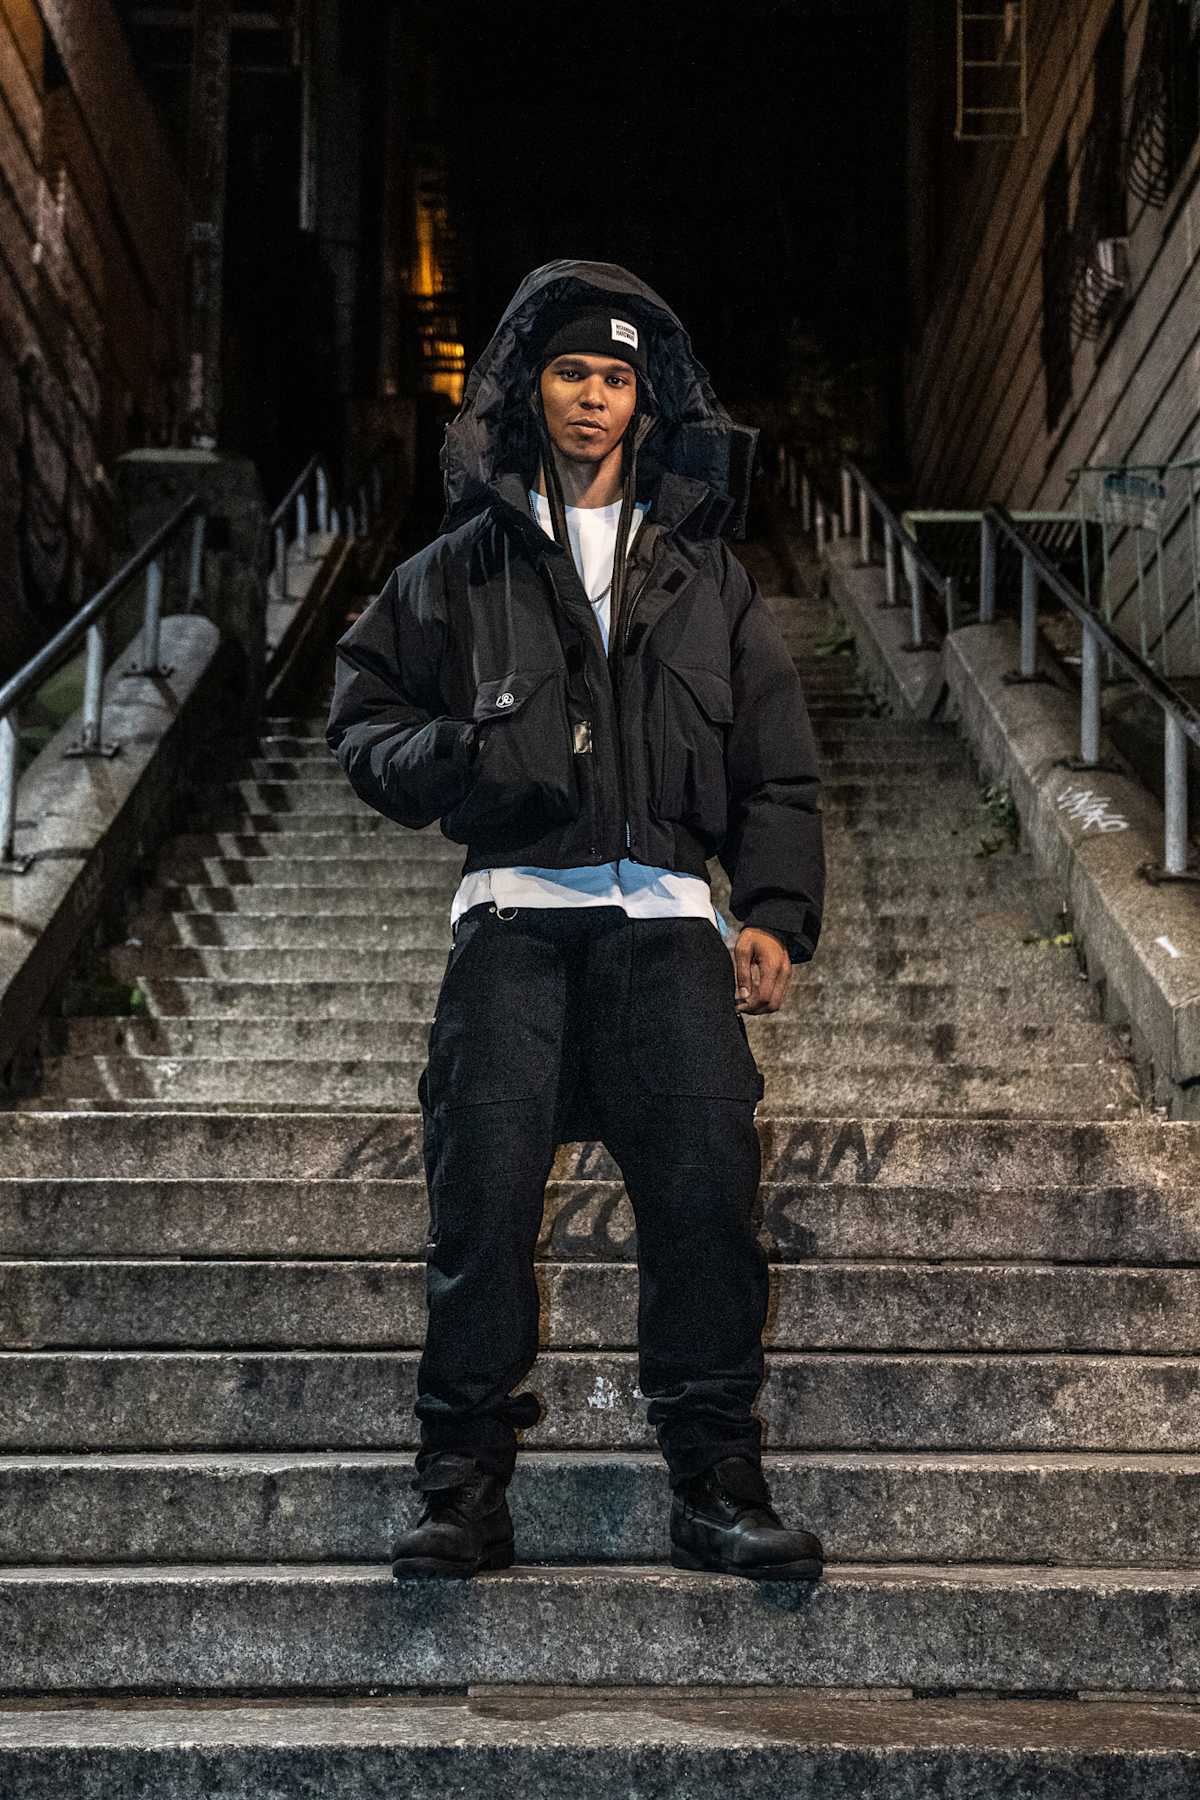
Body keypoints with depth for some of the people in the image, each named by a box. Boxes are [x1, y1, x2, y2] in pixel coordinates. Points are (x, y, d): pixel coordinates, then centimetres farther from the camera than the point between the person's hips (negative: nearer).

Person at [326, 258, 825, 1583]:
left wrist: (777, 916, 2)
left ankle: (716, 1488, 0)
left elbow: (777, 769, 16)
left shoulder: (706, 574, 19)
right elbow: (362, 714, 16)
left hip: (667, 914, 1)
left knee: (707, 1187, -10)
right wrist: (453, 756, -6)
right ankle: (464, 1491, 2)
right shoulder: (461, 567, 16)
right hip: (515, 910, 0)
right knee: (481, 1193, -8)